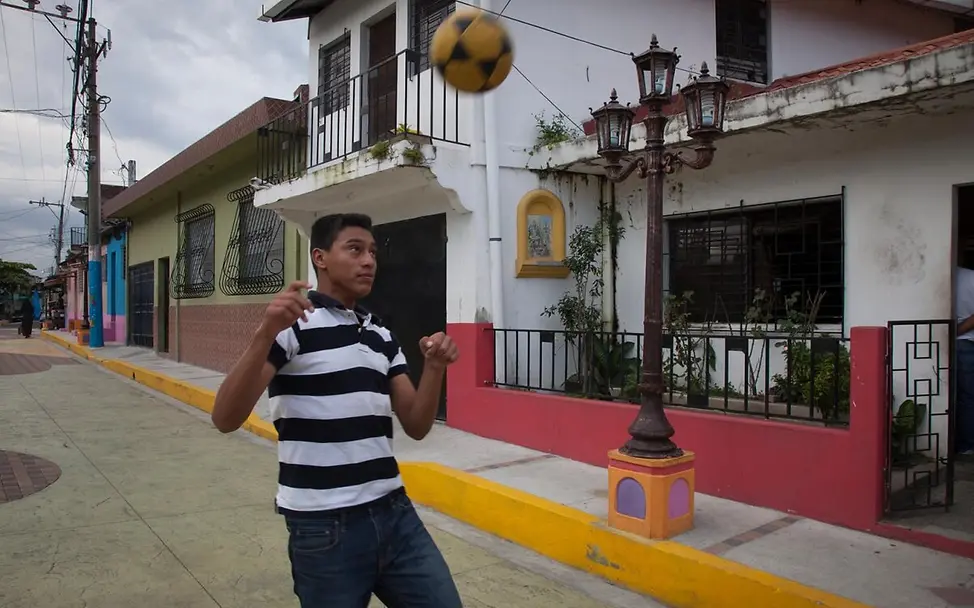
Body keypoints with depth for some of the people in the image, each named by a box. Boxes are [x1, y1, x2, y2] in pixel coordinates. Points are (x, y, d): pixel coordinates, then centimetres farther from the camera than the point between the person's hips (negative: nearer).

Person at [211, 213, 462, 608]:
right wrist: (265, 334, -30)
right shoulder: (293, 325, -8)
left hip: (394, 512, 6)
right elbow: (225, 419, -17)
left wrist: (434, 368, -9)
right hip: (324, 528, -5)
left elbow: (416, 425, 8)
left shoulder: (382, 335, 11)